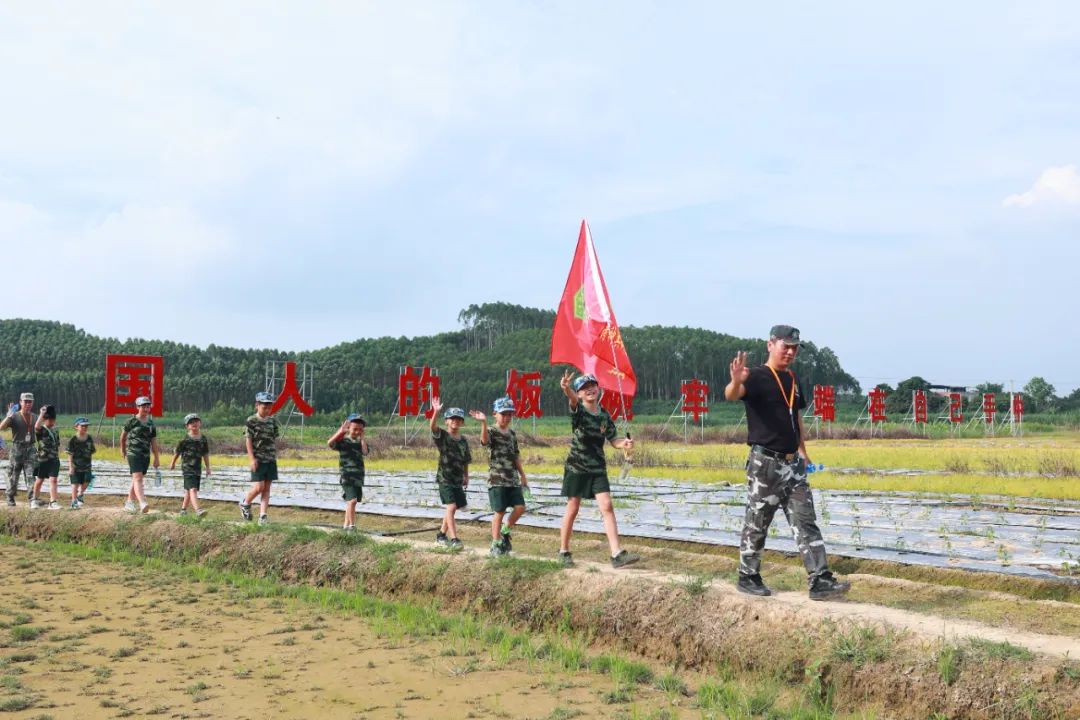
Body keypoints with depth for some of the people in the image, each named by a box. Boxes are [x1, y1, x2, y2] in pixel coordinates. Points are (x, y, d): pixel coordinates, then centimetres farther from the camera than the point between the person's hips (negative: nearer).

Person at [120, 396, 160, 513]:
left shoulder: (151, 423, 9)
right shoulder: (132, 421, -3)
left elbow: (154, 442, 10)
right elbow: (123, 435, 12)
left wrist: (157, 458, 7)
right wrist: (122, 449, 24)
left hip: (146, 455, 5)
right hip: (133, 454, -5)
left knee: (136, 479, 12)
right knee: (137, 478, -17)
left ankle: (129, 502, 25)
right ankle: (142, 503, -30)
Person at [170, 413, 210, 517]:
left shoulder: (203, 439, 6)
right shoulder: (185, 440, -8)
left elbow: (205, 454, 15)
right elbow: (177, 452, 5)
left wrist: (208, 467, 15)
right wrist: (173, 464, 16)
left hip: (198, 468, 6)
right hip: (187, 468, -6)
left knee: (188, 490, 16)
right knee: (193, 489, -19)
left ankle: (183, 509, 31)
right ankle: (197, 510, -33)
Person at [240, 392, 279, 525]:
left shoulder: (273, 421, 8)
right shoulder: (251, 421, -6)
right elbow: (248, 440, -8)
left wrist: (275, 456, 10)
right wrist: (252, 458, -13)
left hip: (271, 459, 5)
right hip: (258, 459, -5)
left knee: (266, 488, 2)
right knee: (258, 487, -9)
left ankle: (262, 515, 2)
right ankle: (245, 504, 19)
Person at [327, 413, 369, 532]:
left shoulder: (360, 442, 10)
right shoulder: (343, 441, -5)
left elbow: (365, 452, -9)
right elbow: (330, 443, -22)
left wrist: (362, 437, -6)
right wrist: (341, 431, -26)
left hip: (359, 477, 6)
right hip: (347, 476, -6)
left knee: (351, 502, 14)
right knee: (352, 500, -18)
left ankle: (346, 525, 24)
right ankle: (352, 525, -12)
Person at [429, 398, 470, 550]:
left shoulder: (463, 441, 8)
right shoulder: (442, 435, -7)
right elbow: (432, 426, -27)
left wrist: (466, 476, 17)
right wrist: (436, 412, -42)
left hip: (457, 480, 6)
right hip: (445, 478, -6)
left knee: (452, 509, 14)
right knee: (451, 506, -17)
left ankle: (441, 535, 31)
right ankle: (453, 539, -17)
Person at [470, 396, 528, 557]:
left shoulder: (512, 433, 14)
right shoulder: (492, 433, -7)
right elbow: (484, 440, -32)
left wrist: (522, 475, 19)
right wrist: (483, 423, -48)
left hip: (512, 479, 6)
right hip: (497, 479, -6)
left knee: (520, 507, -1)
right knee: (499, 511, -4)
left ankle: (505, 533, 20)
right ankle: (496, 544, 7)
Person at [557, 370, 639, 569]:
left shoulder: (604, 416, 5)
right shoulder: (578, 410, -8)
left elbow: (613, 440, 9)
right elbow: (573, 399, -32)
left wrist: (623, 444, -15)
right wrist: (566, 389, -56)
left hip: (598, 468, 3)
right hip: (576, 468, -3)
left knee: (606, 507, -7)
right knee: (572, 509, 4)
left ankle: (617, 555, -10)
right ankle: (564, 551, 19)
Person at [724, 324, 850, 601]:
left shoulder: (792, 380, 14)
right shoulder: (757, 377, -10)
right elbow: (732, 395, -31)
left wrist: (803, 451, 23)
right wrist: (735, 382, -54)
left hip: (792, 463, 7)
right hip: (765, 462, -7)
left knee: (806, 522, 2)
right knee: (757, 524, 4)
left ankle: (820, 581, 1)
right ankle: (748, 578, 17)